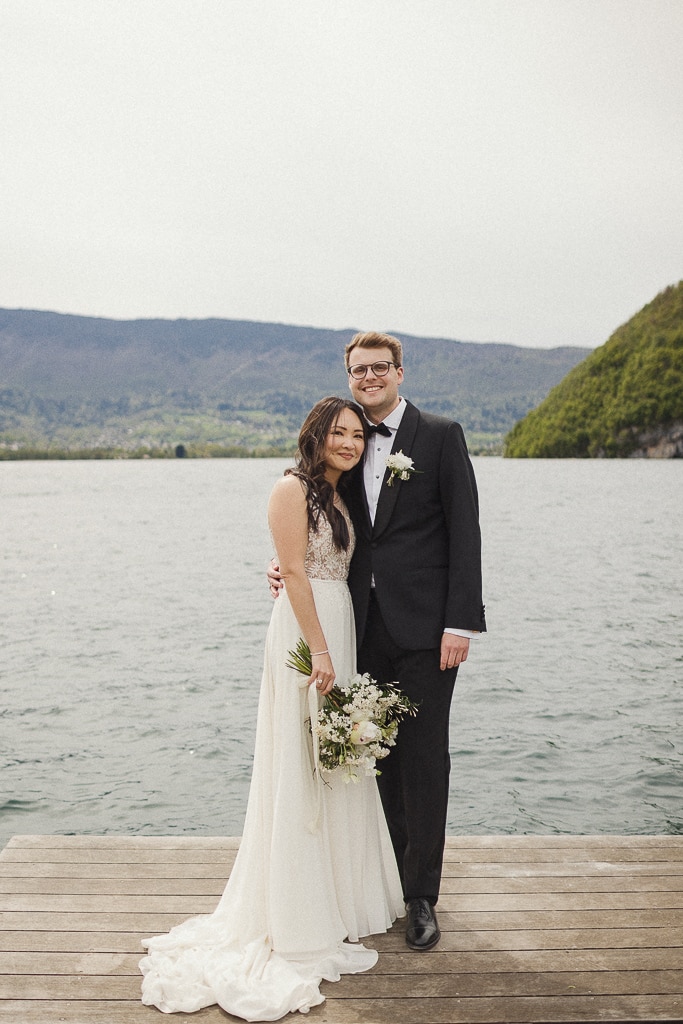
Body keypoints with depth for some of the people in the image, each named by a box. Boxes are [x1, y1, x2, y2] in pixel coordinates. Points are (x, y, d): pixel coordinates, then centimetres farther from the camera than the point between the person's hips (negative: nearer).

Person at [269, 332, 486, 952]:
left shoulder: (441, 435, -3)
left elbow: (464, 532, -8)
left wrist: (460, 622, -14)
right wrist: (290, 565, -2)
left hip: (424, 627, -5)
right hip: (367, 628, 5)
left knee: (424, 757, 2)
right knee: (382, 755, 13)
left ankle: (422, 895, 15)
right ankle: (394, 874, 29)